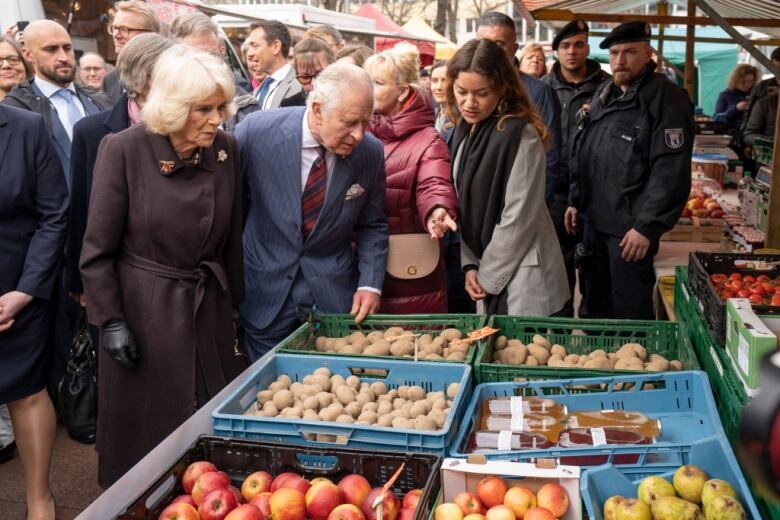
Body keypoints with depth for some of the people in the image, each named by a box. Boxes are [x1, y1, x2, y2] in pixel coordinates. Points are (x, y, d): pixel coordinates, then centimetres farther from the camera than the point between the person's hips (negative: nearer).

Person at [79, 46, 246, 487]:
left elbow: (232, 236, 6)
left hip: (210, 304, 4)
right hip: (144, 307, -3)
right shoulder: (123, 149, -15)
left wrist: (237, 303, 10)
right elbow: (98, 249, -9)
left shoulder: (227, 148, -4)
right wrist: (111, 321, -11)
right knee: (146, 424, 11)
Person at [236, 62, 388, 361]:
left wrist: (370, 284, -7)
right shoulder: (256, 131, -17)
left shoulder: (370, 152, -10)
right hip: (266, 293, -1)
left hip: (335, 293, 1)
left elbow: (372, 226, 5)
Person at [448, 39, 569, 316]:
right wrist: (470, 265, 0)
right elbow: (464, 207, 8)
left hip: (524, 281, -7)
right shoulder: (464, 130, 6)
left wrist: (488, 277, -11)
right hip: (487, 275, 7)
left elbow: (519, 218, -18)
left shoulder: (520, 135, -17)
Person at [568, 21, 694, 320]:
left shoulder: (666, 98, -12)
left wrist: (647, 226, -21)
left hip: (632, 228, -7)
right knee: (596, 303, 18)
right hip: (594, 221, 7)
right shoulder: (603, 94, 13)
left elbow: (671, 170, -19)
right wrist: (576, 201, 14)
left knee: (630, 311, 2)